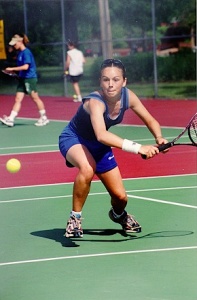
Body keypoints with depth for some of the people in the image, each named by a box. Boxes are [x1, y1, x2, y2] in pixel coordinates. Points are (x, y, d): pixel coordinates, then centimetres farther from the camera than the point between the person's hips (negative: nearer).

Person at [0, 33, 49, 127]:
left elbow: (26, 66, -23)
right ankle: (10, 119, -4)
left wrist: (12, 69, -21)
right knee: (18, 99, 2)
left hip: (30, 78, -9)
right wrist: (13, 71, 5)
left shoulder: (26, 52, -15)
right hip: (22, 79, 9)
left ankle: (44, 118, 13)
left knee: (35, 98, 2)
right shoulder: (20, 53, 12)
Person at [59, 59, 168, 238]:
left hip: (99, 146, 6)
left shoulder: (128, 96, -18)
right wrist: (137, 148, -63)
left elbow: (151, 121, -4)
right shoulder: (95, 102, -38)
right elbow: (101, 135, -55)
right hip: (73, 140, -6)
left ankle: (118, 215, 43)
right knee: (87, 168, -40)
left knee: (120, 197, 4)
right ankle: (75, 218, -18)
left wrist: (159, 138, -27)